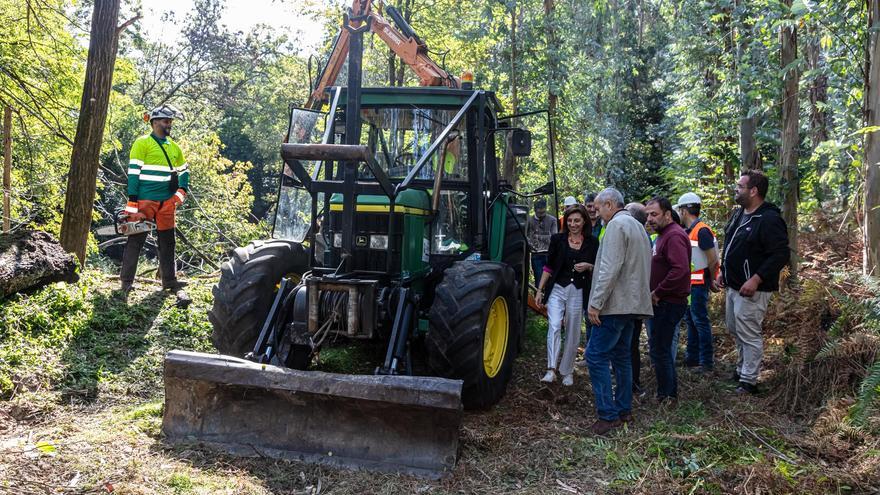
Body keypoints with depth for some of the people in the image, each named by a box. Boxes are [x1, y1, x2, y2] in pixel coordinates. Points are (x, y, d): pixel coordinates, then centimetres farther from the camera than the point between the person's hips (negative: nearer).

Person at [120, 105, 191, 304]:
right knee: (136, 240, 0)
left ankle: (170, 281, 15)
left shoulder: (174, 147, 14)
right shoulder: (142, 143, -4)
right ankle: (126, 281, 7)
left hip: (167, 202, 6)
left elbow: (184, 171, 24)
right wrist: (132, 203, -15)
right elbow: (133, 172, -9)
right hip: (145, 200, -6)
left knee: (167, 242, 9)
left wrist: (181, 192, 7)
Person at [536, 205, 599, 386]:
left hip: (578, 292, 1)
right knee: (554, 326, -17)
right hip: (557, 289, -1)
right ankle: (551, 370, -19)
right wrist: (540, 290, 3)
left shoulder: (592, 242, 3)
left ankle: (567, 371, 21)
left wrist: (588, 267, -12)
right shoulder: (558, 239, 2)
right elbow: (549, 266, 6)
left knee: (572, 333, 7)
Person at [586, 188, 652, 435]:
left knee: (597, 356, -8)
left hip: (615, 303, -10)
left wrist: (596, 303, -20)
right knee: (621, 356, 15)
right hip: (632, 302, 10)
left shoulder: (616, 225, -11)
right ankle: (624, 409, 21)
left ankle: (608, 415, -8)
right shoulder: (637, 226, 20)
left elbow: (610, 268, -21)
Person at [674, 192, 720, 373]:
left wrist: (711, 281, -7)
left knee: (700, 320, -6)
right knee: (690, 319, 15)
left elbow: (713, 260, -17)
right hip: (690, 283, 10)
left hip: (699, 284, -10)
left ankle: (707, 363, 0)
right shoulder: (688, 231, 13)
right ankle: (692, 358, 25)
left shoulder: (702, 231, -16)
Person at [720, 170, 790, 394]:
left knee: (749, 335, -3)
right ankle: (741, 370, 36)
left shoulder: (769, 220, -19)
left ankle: (749, 381, 6)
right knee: (735, 331, 20)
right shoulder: (739, 213, 11)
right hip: (733, 286, 10)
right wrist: (723, 272, 16)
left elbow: (781, 254, -23)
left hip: (751, 289, -10)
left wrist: (756, 279, -26)